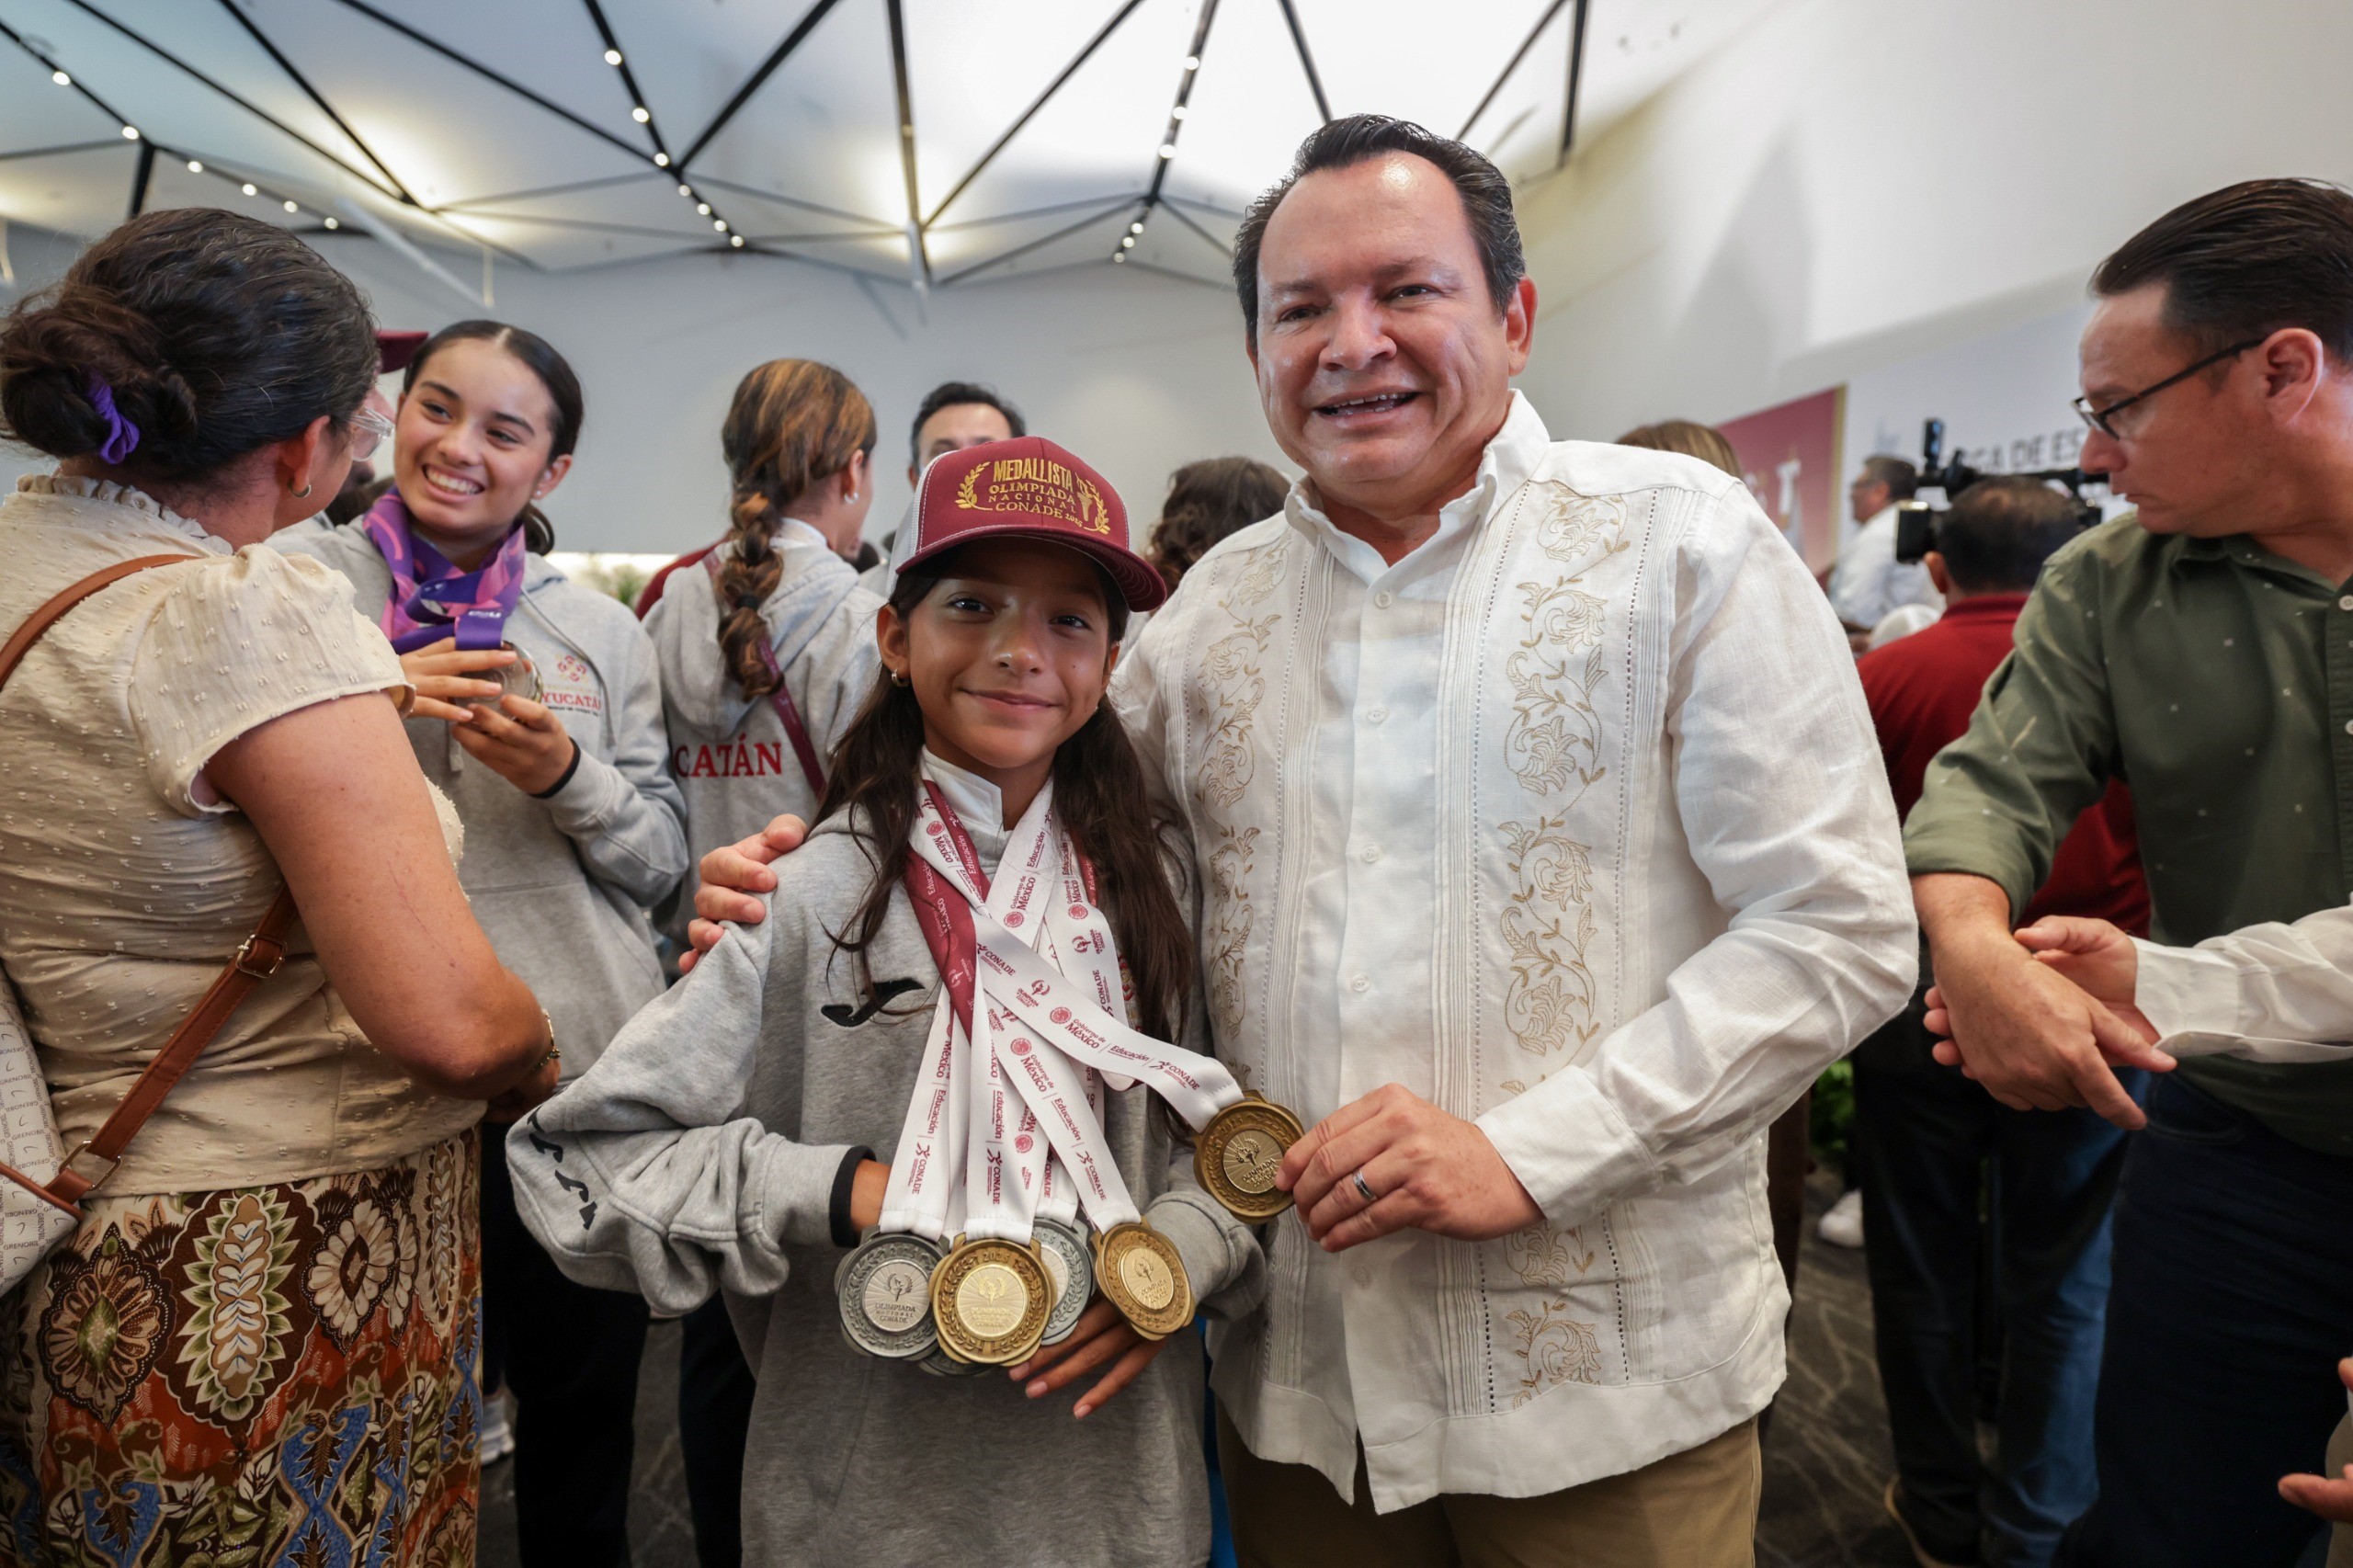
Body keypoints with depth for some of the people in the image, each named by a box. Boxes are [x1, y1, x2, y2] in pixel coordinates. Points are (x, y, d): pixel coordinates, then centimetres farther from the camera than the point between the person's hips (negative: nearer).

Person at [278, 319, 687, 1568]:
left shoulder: (601, 631, 6)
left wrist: (568, 776, -13)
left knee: (584, 1406, 17)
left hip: (588, 1068, 2)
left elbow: (662, 860, 5)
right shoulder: (294, 581, 1)